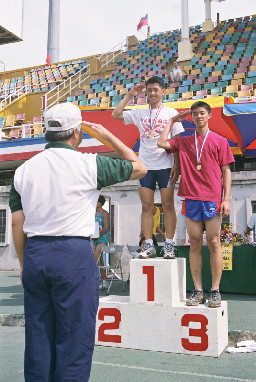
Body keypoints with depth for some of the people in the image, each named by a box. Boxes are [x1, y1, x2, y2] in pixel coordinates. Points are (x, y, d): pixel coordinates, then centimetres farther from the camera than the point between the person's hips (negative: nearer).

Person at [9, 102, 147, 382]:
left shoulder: (24, 169, 7)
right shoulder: (89, 164, -6)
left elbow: (17, 223, 9)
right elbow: (139, 168, 8)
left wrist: (24, 264, 18)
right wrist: (108, 136, 15)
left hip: (34, 254, 5)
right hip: (73, 254, -5)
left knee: (38, 337, 14)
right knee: (74, 338, 6)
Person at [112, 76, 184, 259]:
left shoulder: (171, 112, 4)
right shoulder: (139, 113, 13)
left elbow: (177, 141, 1)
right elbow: (116, 115, 7)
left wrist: (176, 165, -7)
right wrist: (129, 95, 5)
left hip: (165, 165, -3)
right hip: (145, 166, 3)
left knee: (168, 204, -3)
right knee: (147, 206, 2)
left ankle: (169, 245, 3)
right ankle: (149, 246, 6)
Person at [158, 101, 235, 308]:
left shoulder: (220, 141, 9)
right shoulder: (184, 142, 16)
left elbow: (226, 171, 6)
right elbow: (162, 143, 3)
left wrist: (226, 199, -3)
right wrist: (172, 121, 14)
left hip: (212, 199, -2)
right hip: (191, 198, 2)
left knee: (214, 243, -2)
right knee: (195, 244, 3)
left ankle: (215, 291, 5)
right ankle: (198, 291, 8)